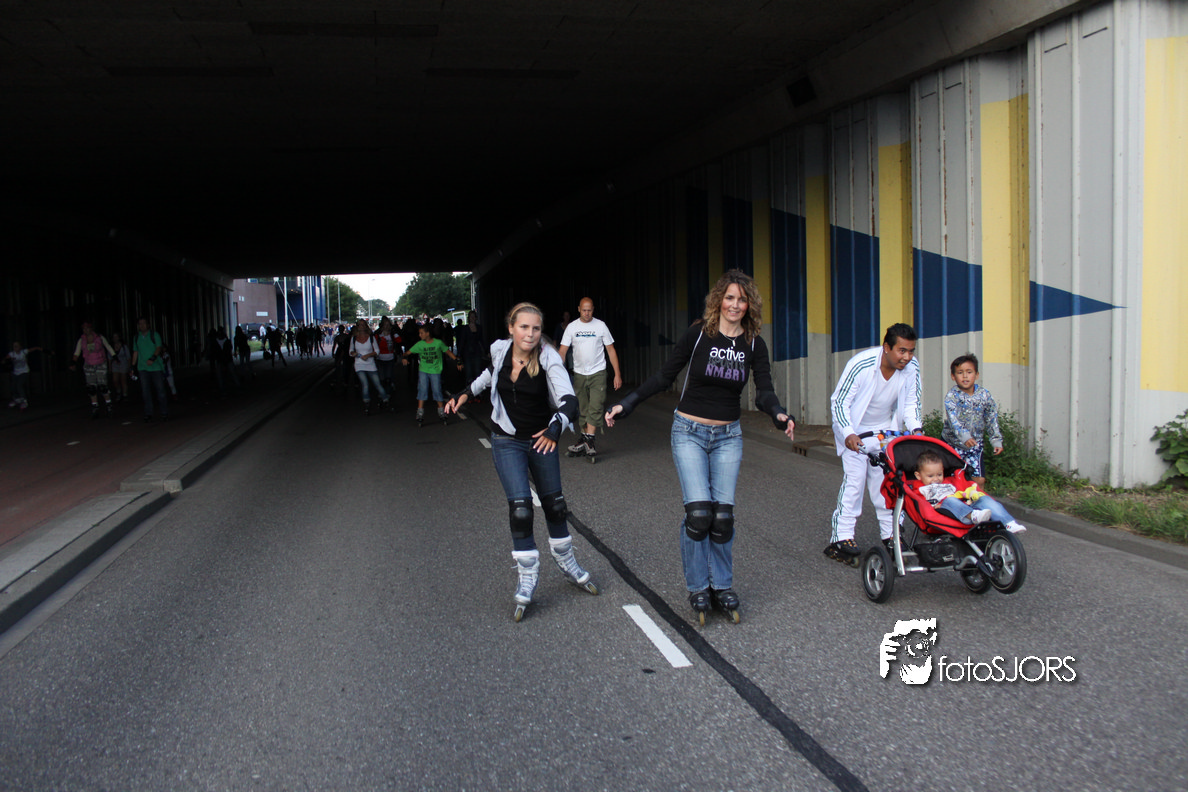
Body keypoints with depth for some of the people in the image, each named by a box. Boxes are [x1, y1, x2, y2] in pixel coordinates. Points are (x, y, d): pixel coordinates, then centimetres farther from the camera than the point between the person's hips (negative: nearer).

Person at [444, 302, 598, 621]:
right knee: (520, 506, -13)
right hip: (507, 442, 0)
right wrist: (466, 393, 9)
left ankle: (567, 564, 35)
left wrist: (555, 427, -50)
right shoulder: (499, 351, -8)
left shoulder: (548, 359, -19)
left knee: (554, 503, 10)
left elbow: (568, 400, -32)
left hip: (541, 439, 0)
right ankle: (527, 578, 2)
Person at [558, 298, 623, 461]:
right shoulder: (572, 327, 1)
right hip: (579, 373, 2)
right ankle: (584, 439, 19)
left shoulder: (600, 326, -2)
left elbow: (611, 350, 1)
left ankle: (589, 440, -11)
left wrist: (617, 374, -4)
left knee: (595, 408, -13)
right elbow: (562, 351, -2)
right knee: (582, 409, 9)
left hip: (598, 373, -2)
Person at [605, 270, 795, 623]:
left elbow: (764, 391, -2)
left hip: (728, 437, 3)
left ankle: (722, 585, 18)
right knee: (698, 512, -11)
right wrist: (626, 404, -8)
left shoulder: (754, 344, 1)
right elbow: (664, 376, -2)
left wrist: (779, 414, -24)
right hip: (689, 432, -2)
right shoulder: (699, 333, -7)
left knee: (723, 514, -1)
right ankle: (697, 587, 7)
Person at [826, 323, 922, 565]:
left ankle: (891, 536, 15)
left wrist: (915, 429, -20)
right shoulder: (861, 365, -30)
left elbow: (911, 402, -3)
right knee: (854, 478, -14)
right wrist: (848, 434, -38)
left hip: (885, 429, 5)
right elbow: (839, 402, -24)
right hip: (855, 429, -5)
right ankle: (841, 538, -12)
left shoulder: (912, 367, -17)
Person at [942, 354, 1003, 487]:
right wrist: (964, 436, -42)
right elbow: (953, 419, -28)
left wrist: (996, 441, -2)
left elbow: (992, 420, 3)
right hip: (952, 443, -2)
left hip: (975, 444, 2)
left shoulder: (984, 395, -5)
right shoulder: (951, 396, -15)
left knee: (979, 479, 0)